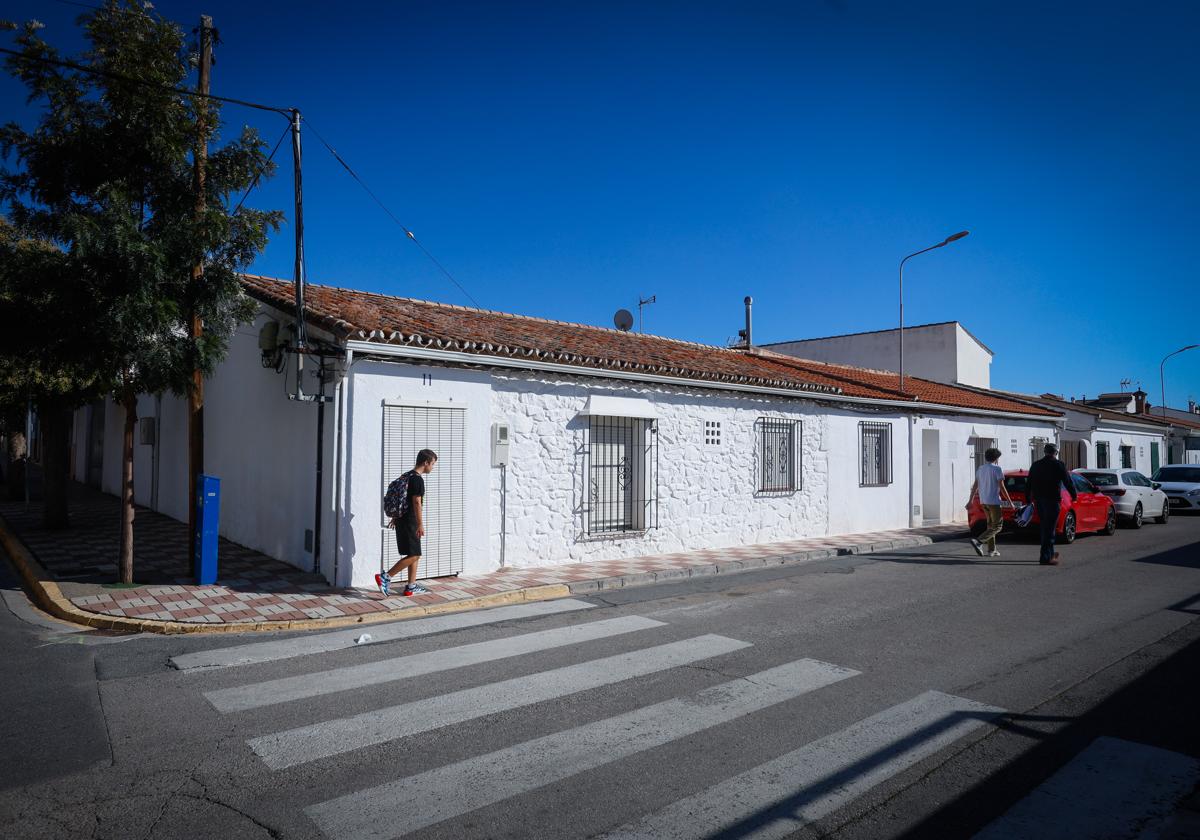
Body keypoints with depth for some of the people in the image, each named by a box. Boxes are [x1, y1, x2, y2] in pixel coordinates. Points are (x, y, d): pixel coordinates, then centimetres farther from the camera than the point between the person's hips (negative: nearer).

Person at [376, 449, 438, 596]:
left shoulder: (406, 476, 14)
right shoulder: (417, 479, -16)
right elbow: (417, 503, -20)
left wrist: (395, 517, 28)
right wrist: (420, 524, -19)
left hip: (402, 520, 10)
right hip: (409, 522, -10)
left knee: (415, 554, 13)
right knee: (413, 555, -7)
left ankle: (411, 587, 16)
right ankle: (385, 577, -5)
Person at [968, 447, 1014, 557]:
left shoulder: (980, 469, 10)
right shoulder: (997, 469, -10)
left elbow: (975, 486, 12)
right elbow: (1002, 487, -12)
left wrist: (970, 500, 17)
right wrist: (1010, 502, -5)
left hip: (983, 501, 7)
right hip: (993, 501, -7)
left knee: (991, 525, 16)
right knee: (997, 526, -3)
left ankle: (991, 550, 14)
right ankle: (978, 542, -19)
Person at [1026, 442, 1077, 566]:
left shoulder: (1035, 465, 8)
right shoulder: (1059, 465, -8)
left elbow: (1029, 483, 11)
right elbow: (1068, 481, -5)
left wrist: (1028, 499, 18)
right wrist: (1074, 495, 10)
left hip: (1038, 500, 6)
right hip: (1052, 500, -5)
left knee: (1045, 527, 18)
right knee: (1049, 529, -4)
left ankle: (1050, 553, 29)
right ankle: (1045, 557, -6)